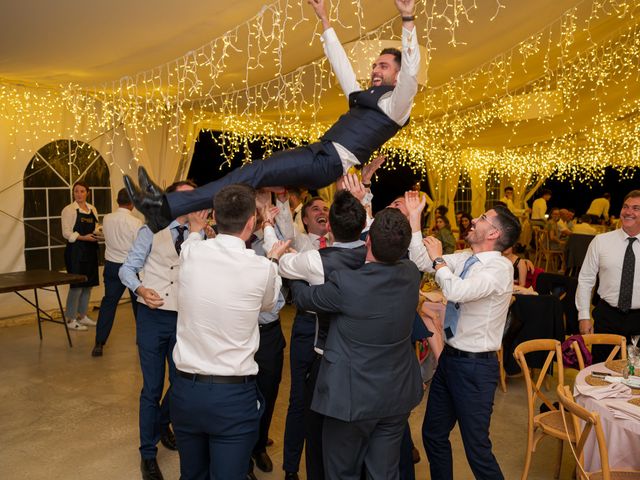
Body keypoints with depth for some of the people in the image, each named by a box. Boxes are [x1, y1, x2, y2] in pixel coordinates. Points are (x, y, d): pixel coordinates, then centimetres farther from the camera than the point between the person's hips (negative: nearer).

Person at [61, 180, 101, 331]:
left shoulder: (92, 209, 13)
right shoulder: (69, 210, -5)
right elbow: (67, 233, -10)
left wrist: (98, 234, -3)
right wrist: (83, 237, -22)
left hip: (90, 251, 6)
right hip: (75, 251, -6)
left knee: (88, 285, 11)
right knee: (76, 286, -6)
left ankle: (82, 316, 24)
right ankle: (71, 320, 5)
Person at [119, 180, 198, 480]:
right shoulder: (152, 230, 0)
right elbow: (127, 268, 0)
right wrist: (140, 289, -20)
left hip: (183, 318, 2)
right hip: (153, 317, -2)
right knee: (152, 388, 5)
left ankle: (163, 425, 47)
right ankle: (148, 453, 25)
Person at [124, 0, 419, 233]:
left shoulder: (395, 102, 5)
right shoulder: (361, 96, 29)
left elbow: (411, 69, -12)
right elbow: (340, 63, 33)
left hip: (329, 161, -8)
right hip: (317, 153, 9)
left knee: (255, 172, -22)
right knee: (256, 172, -7)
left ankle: (166, 207, -25)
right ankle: (166, 207, -15)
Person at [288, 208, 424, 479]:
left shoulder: (345, 283, -27)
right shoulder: (411, 275, -11)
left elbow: (304, 297, -7)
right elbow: (395, 258, 13)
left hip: (352, 396, -5)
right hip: (398, 396, 5)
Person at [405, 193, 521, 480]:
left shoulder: (500, 267, -20)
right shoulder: (464, 259, 4)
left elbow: (456, 291, -34)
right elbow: (421, 262, 5)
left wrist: (439, 259, -18)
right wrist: (414, 218, 3)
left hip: (475, 366, -8)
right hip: (449, 357, 8)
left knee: (476, 448, 3)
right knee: (433, 434, 20)